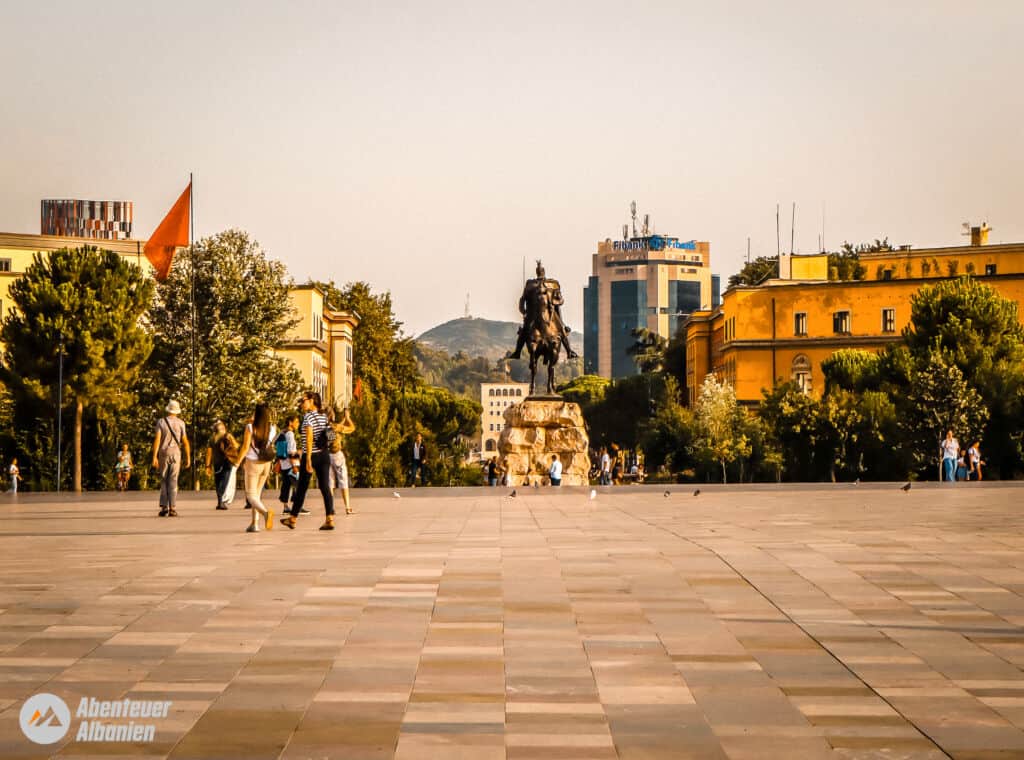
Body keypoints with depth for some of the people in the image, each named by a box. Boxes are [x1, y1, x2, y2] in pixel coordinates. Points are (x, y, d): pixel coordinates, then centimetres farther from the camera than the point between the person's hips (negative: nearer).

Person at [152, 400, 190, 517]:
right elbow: (185, 442, -2)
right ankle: (172, 509, -8)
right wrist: (188, 458, 5)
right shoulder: (180, 423, 0)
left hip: (163, 454, 1)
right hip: (175, 454, 0)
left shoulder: (161, 422, -1)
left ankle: (164, 508, 1)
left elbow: (157, 439, -10)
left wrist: (154, 457, -12)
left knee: (164, 481, 10)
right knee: (173, 482, -1)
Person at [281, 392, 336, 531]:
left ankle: (292, 519, 20)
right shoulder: (324, 416, 10)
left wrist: (308, 460, -22)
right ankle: (330, 519, -12)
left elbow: (309, 438, -20)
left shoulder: (308, 416, -12)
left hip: (311, 456, -6)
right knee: (325, 487, 0)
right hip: (324, 455, 6)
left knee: (302, 488, 7)